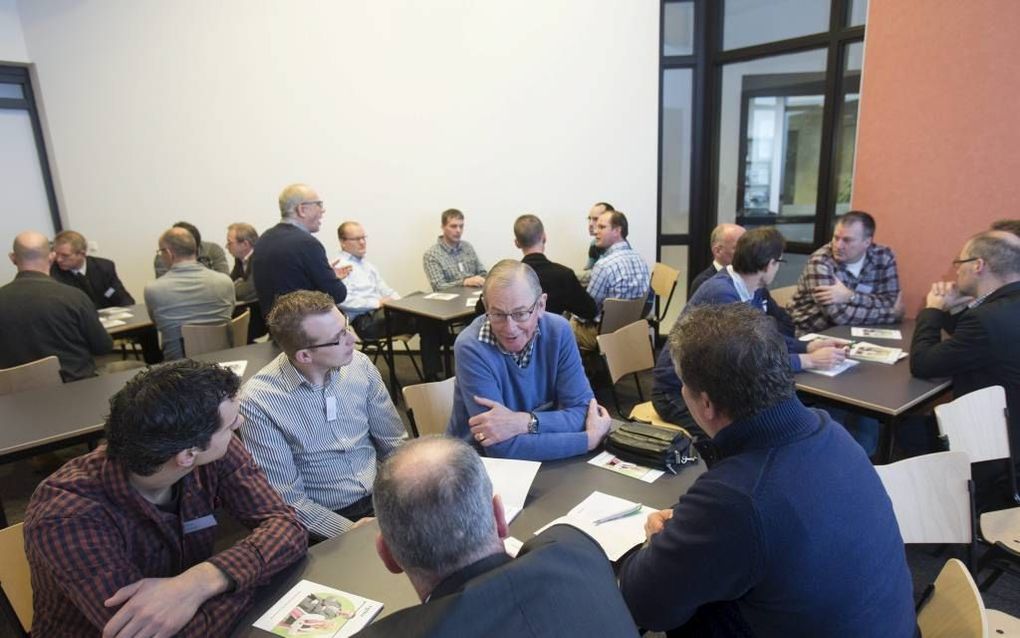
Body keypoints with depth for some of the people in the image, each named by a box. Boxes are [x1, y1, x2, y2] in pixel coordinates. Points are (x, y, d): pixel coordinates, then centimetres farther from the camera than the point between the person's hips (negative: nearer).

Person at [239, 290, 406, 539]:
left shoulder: (359, 364, -3)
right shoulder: (258, 402, -15)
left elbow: (395, 443, 5)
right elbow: (287, 498, -10)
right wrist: (351, 532, -19)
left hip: (382, 496, 4)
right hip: (325, 518, -4)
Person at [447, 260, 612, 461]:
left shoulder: (558, 331, -9)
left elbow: (582, 411, -9)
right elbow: (502, 448, -23)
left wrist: (525, 422, -25)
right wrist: (590, 439, -19)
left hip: (540, 462, 3)